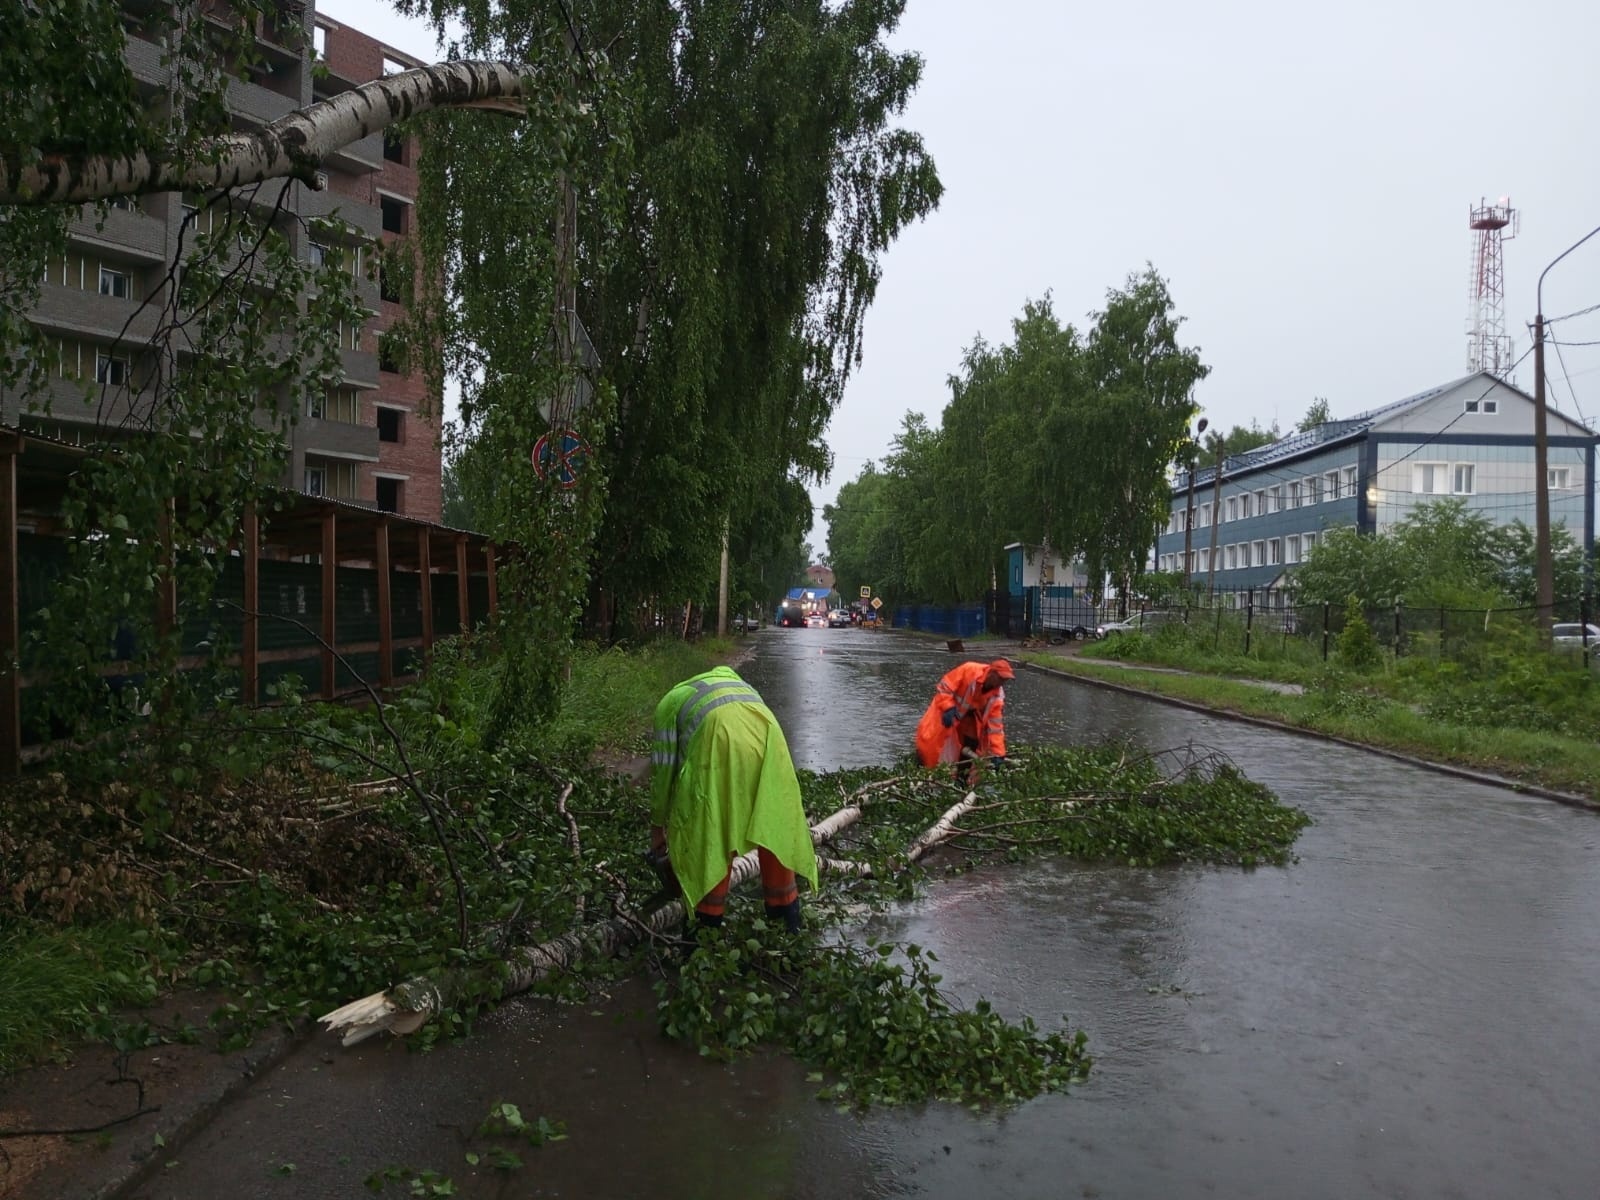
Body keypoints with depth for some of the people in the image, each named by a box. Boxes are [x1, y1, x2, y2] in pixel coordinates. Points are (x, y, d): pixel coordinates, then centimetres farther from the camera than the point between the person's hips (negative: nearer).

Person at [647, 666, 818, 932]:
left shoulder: (669, 704, 31)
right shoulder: (733, 683, 44)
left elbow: (664, 770, 25)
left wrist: (658, 826, 35)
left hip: (718, 732, -4)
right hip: (765, 729, 5)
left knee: (705, 829, 11)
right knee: (774, 822, 18)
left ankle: (710, 917, 19)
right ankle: (785, 910, 29)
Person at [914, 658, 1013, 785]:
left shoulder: (997, 695, -19)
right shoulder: (969, 670, -33)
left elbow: (995, 725, -17)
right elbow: (944, 687, -27)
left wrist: (997, 753, -23)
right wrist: (948, 709, -39)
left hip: (970, 717, 4)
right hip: (948, 708, -4)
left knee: (972, 744, -2)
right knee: (931, 737, -11)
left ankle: (963, 777, 12)